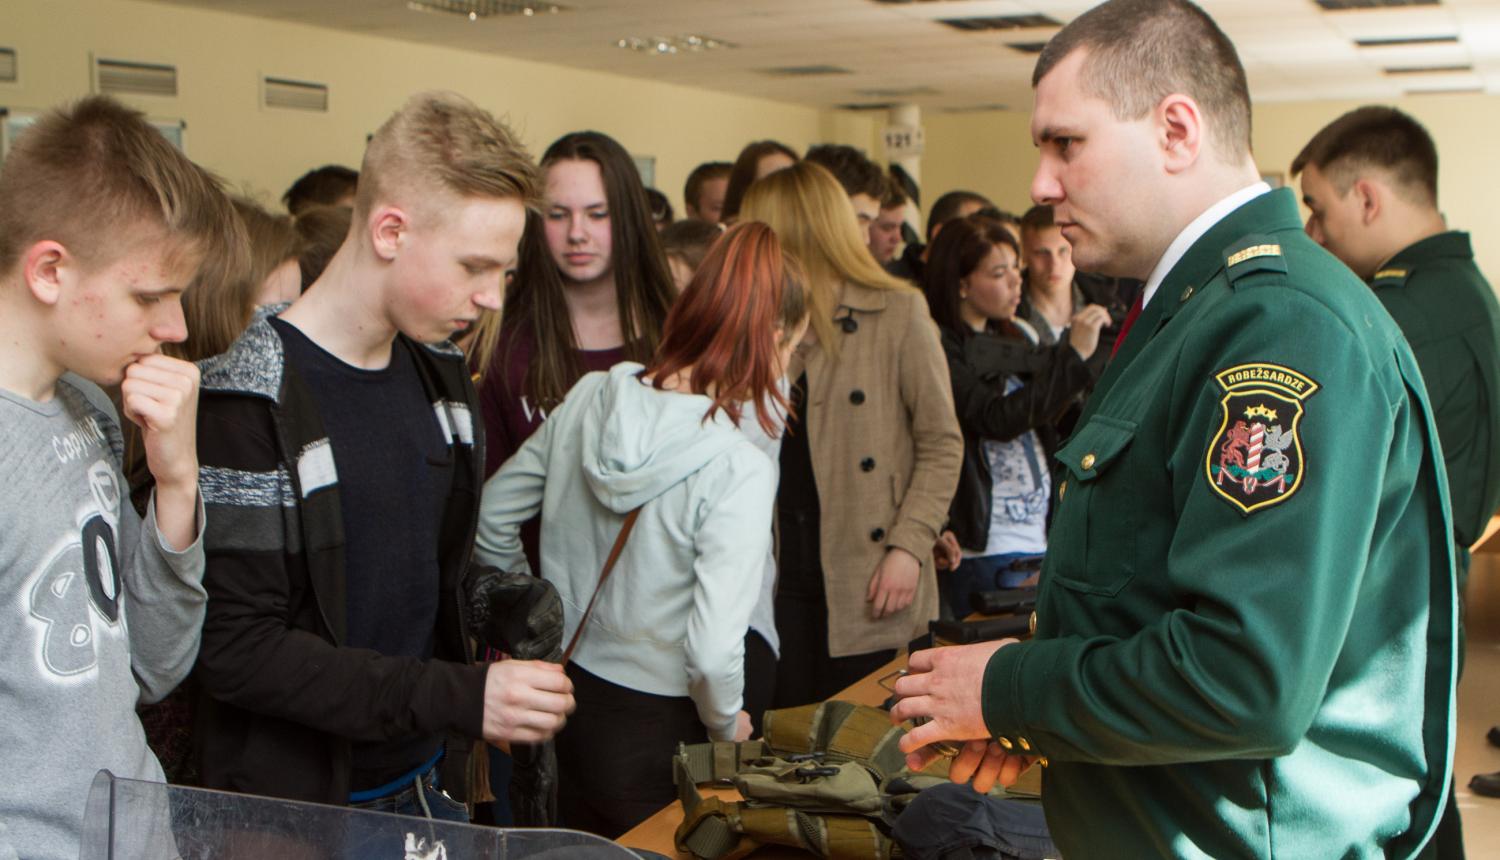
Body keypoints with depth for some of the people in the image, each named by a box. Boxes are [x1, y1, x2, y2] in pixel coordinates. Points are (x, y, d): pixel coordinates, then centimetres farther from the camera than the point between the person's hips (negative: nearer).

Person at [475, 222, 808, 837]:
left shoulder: (588, 399, -7)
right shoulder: (739, 469, -24)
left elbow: (489, 519, 3)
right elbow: (712, 650, -27)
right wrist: (726, 728, -7)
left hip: (564, 697, 5)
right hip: (656, 736, -5)